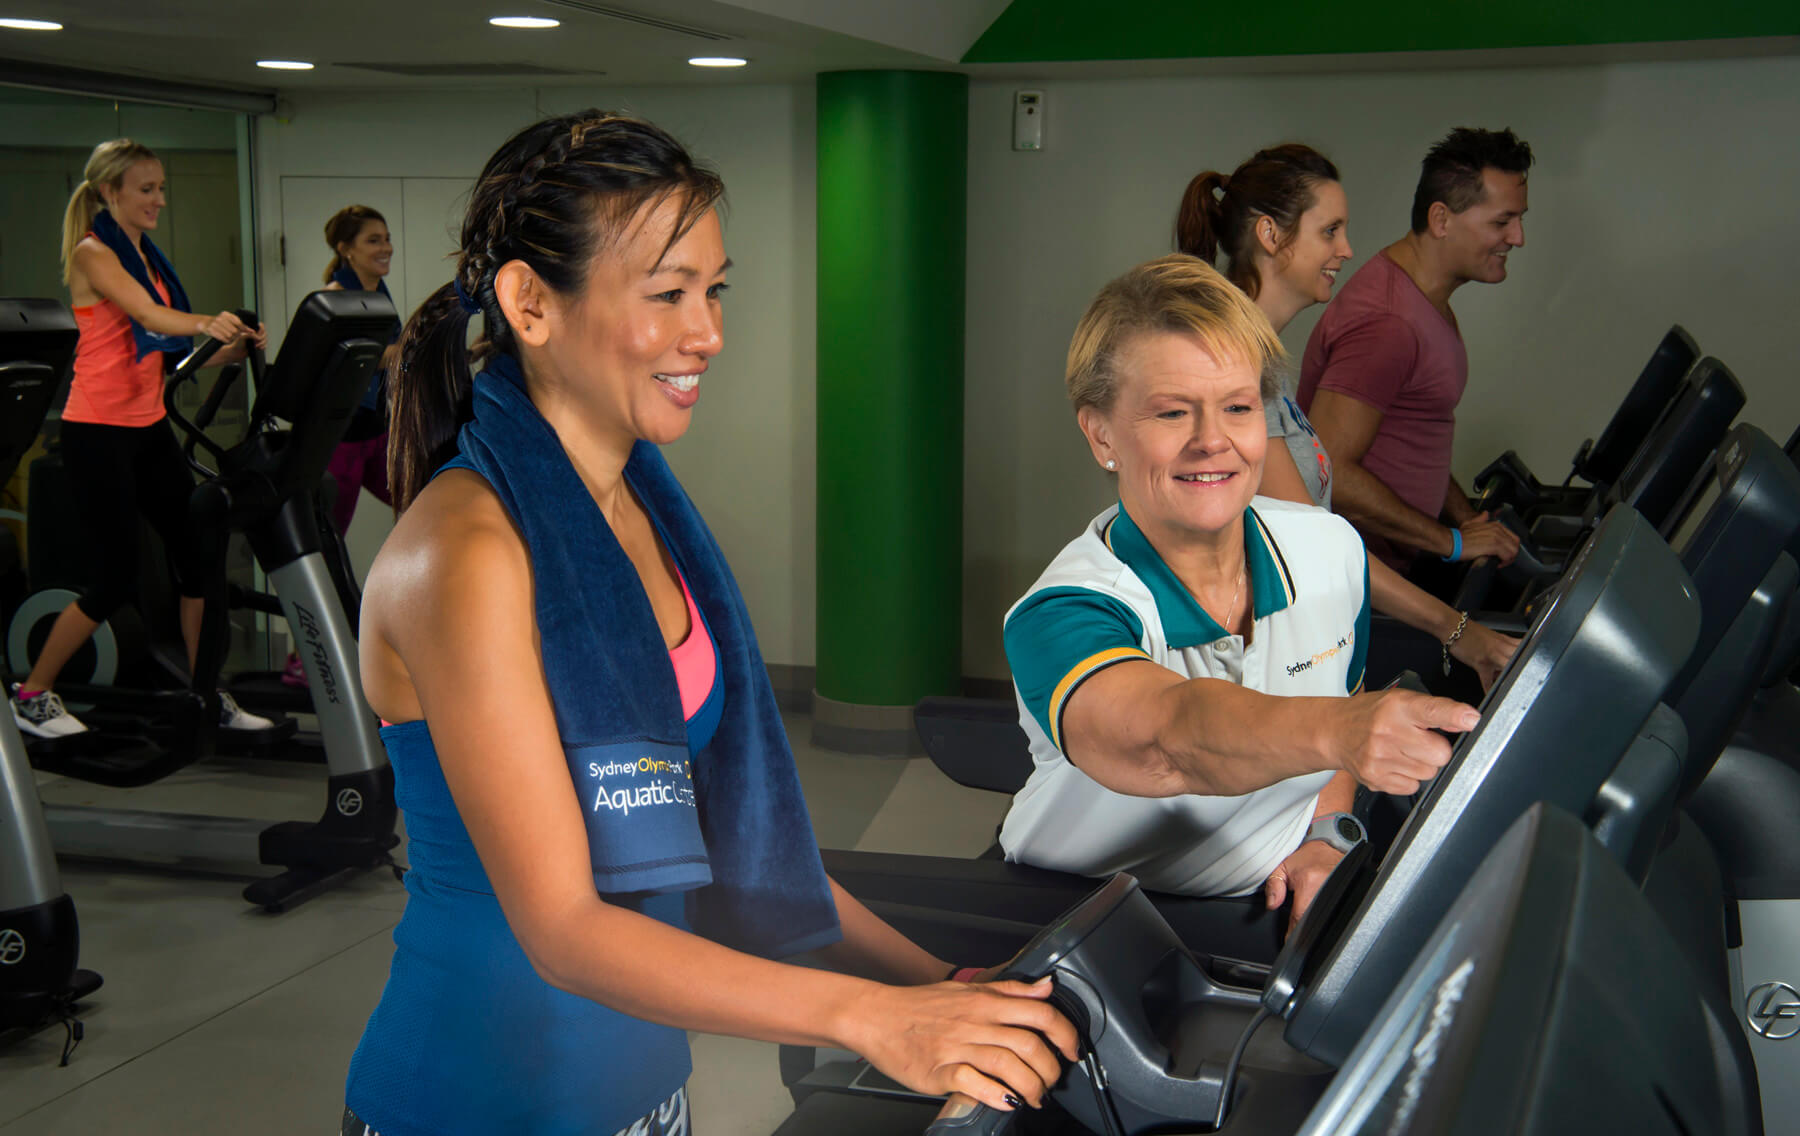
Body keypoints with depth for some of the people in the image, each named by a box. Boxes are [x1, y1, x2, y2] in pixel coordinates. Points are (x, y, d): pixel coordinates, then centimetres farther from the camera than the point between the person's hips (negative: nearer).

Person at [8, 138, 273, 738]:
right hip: (98, 431, -8)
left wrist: (233, 346, -7)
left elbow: (172, 349, 11)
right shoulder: (93, 253, -10)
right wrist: (207, 322, -46)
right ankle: (32, 695, 13)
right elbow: (148, 315, -27)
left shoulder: (147, 256, 14)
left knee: (198, 553, 5)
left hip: (148, 427, 8)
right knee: (115, 576, -4)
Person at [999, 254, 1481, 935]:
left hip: (1271, 915, 2)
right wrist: (1330, 729, -63)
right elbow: (1169, 736, -44)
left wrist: (1326, 837, -4)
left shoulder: (1333, 552, -3)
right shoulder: (1059, 617, -22)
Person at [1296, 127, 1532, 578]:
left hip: (1402, 560, 9)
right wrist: (1452, 541, -17)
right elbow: (1328, 471, -26)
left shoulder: (1431, 303, 15)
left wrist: (1471, 522, 11)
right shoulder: (1385, 320, -20)